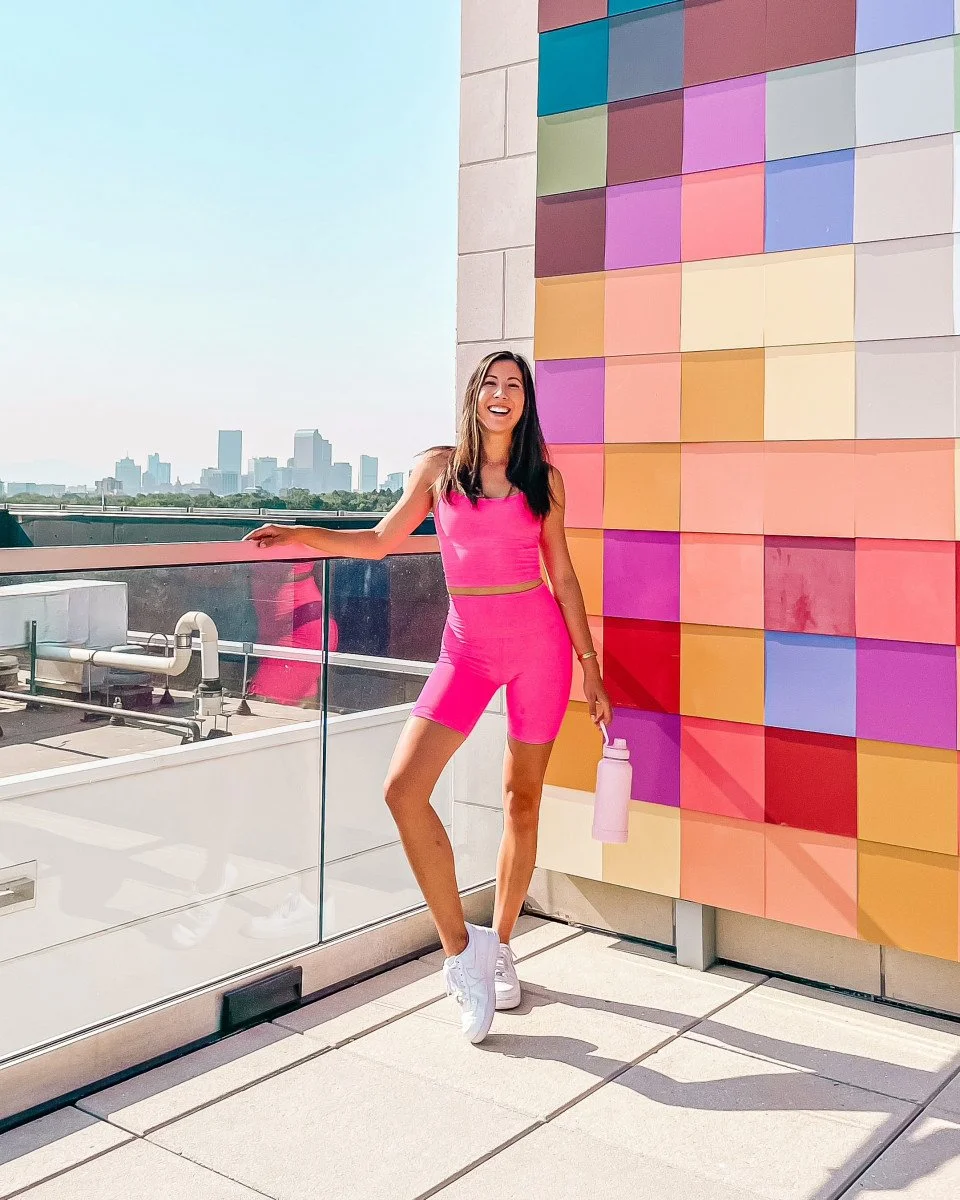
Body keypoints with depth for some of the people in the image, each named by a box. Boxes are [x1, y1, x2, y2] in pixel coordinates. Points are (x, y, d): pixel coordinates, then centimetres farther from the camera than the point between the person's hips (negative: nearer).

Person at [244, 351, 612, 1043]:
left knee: (523, 800, 7)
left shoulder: (543, 477, 5)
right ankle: (461, 949, -3)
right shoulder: (439, 467, 5)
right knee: (404, 788, -16)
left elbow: (562, 574, 8)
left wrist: (590, 669, 7)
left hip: (541, 641, 0)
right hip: (468, 648, 1)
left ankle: (499, 947, 26)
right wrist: (301, 535, 1)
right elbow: (380, 542, 13)